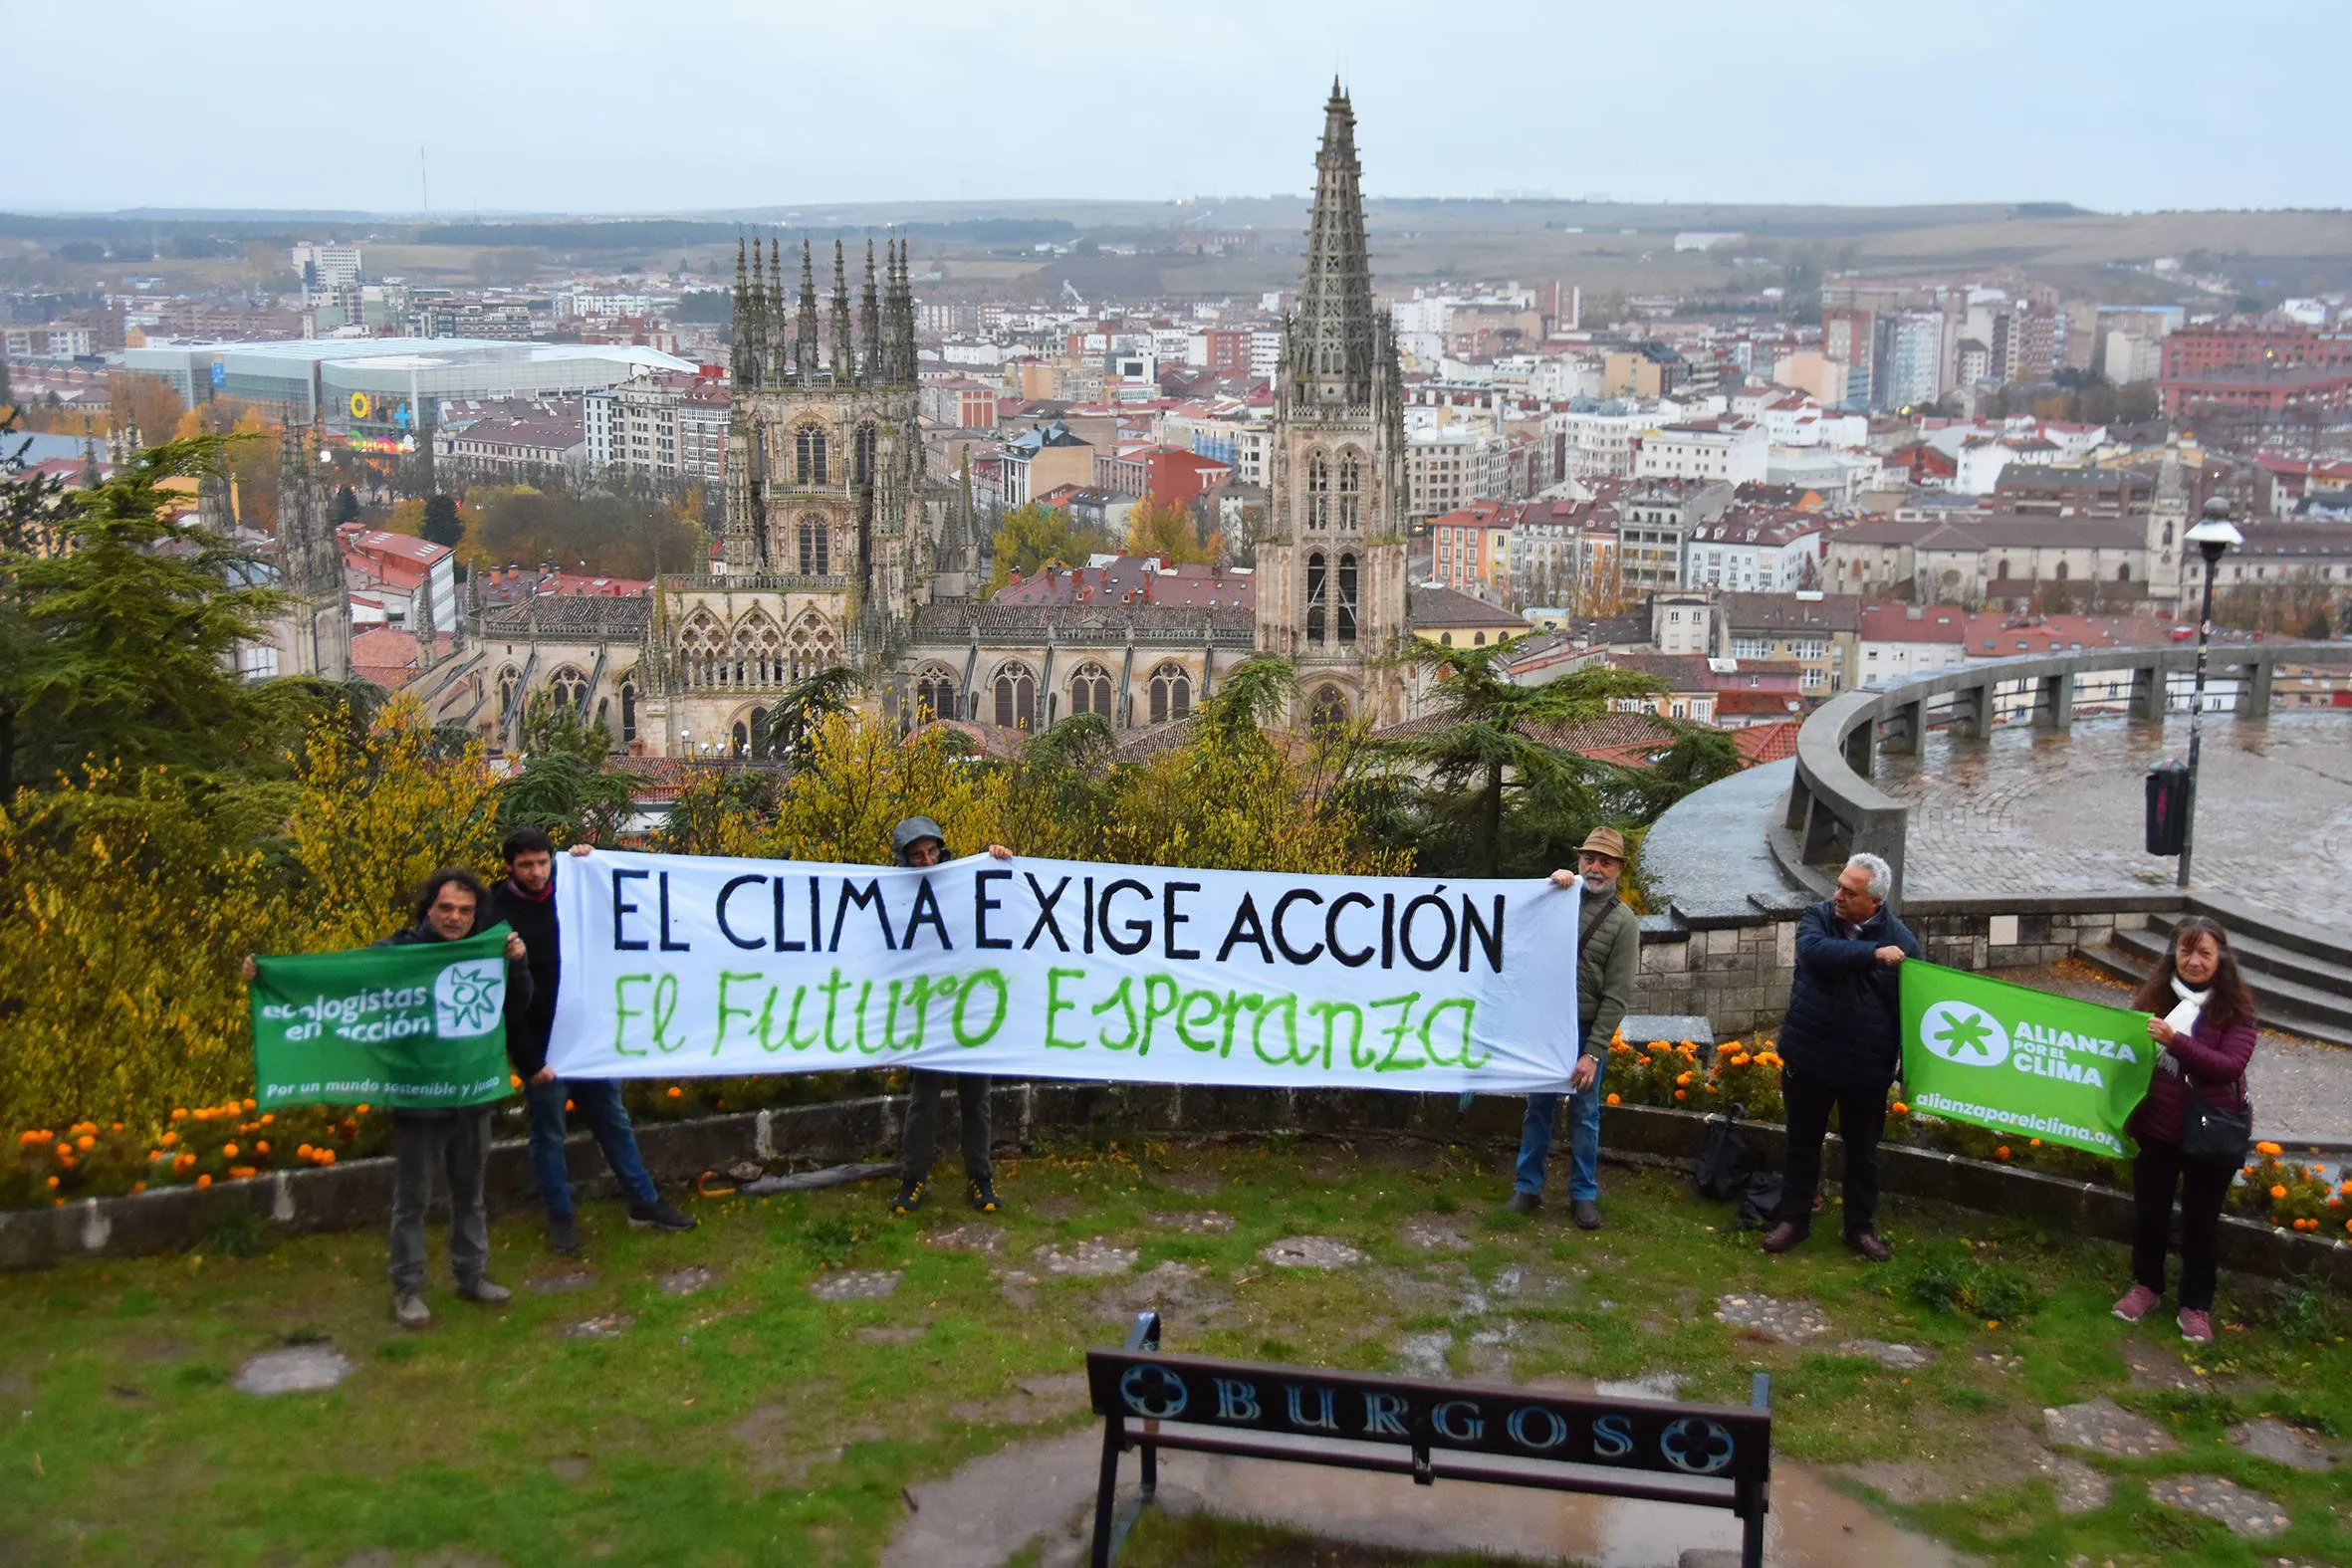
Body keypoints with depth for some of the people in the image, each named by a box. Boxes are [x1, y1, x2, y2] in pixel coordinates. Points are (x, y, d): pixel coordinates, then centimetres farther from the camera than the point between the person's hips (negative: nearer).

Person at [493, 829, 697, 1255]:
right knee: (549, 1132, 9)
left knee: (613, 1119, 13)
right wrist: (528, 1060, -17)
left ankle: (644, 1202, 24)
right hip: (540, 1044, -5)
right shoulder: (498, 915, -14)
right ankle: (561, 1216, 24)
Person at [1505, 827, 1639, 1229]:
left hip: (1586, 1033, -2)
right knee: (1538, 1109, 10)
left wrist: (1593, 1052, -13)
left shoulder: (1623, 921, -4)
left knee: (1585, 1115, 7)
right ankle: (1527, 1188, 19)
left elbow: (1616, 996, -7)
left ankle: (1584, 1195, 18)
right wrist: (1552, 886, -9)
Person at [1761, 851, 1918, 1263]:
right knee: (1803, 1143, 14)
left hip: (1866, 1067, -1)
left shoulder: (1901, 940, -7)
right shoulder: (1818, 917, -4)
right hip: (1808, 1058, 1)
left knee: (1863, 1151, 13)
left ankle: (1861, 1227, 28)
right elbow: (1814, 950, -27)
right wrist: (1872, 953, -32)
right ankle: (1793, 1219, 28)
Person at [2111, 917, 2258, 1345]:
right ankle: (2146, 1285, 37)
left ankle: (2196, 1305, 27)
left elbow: (2231, 1066, -22)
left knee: (2200, 1220, 11)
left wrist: (2175, 1041, -33)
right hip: (2157, 1126, 3)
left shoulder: (2235, 1006, -12)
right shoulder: (2155, 995, -4)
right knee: (2149, 1211, 16)